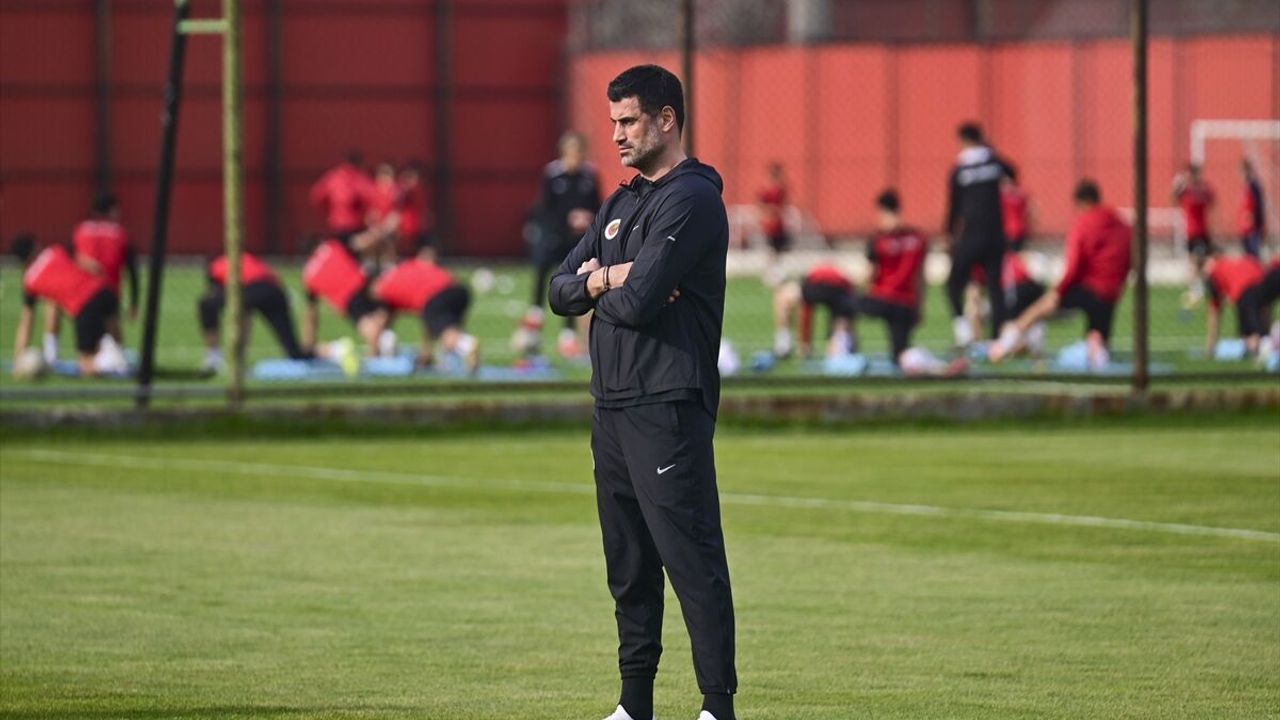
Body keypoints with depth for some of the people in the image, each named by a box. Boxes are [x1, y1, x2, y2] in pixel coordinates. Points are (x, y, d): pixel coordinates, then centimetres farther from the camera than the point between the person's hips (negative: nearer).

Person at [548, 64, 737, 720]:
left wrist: (599, 289, 3)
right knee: (628, 565, 12)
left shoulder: (691, 199, -9)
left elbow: (638, 302, -18)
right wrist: (601, 279, -6)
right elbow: (561, 290, 15)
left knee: (692, 559, -11)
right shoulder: (620, 204, 20)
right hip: (612, 406, 9)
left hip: (668, 407, -9)